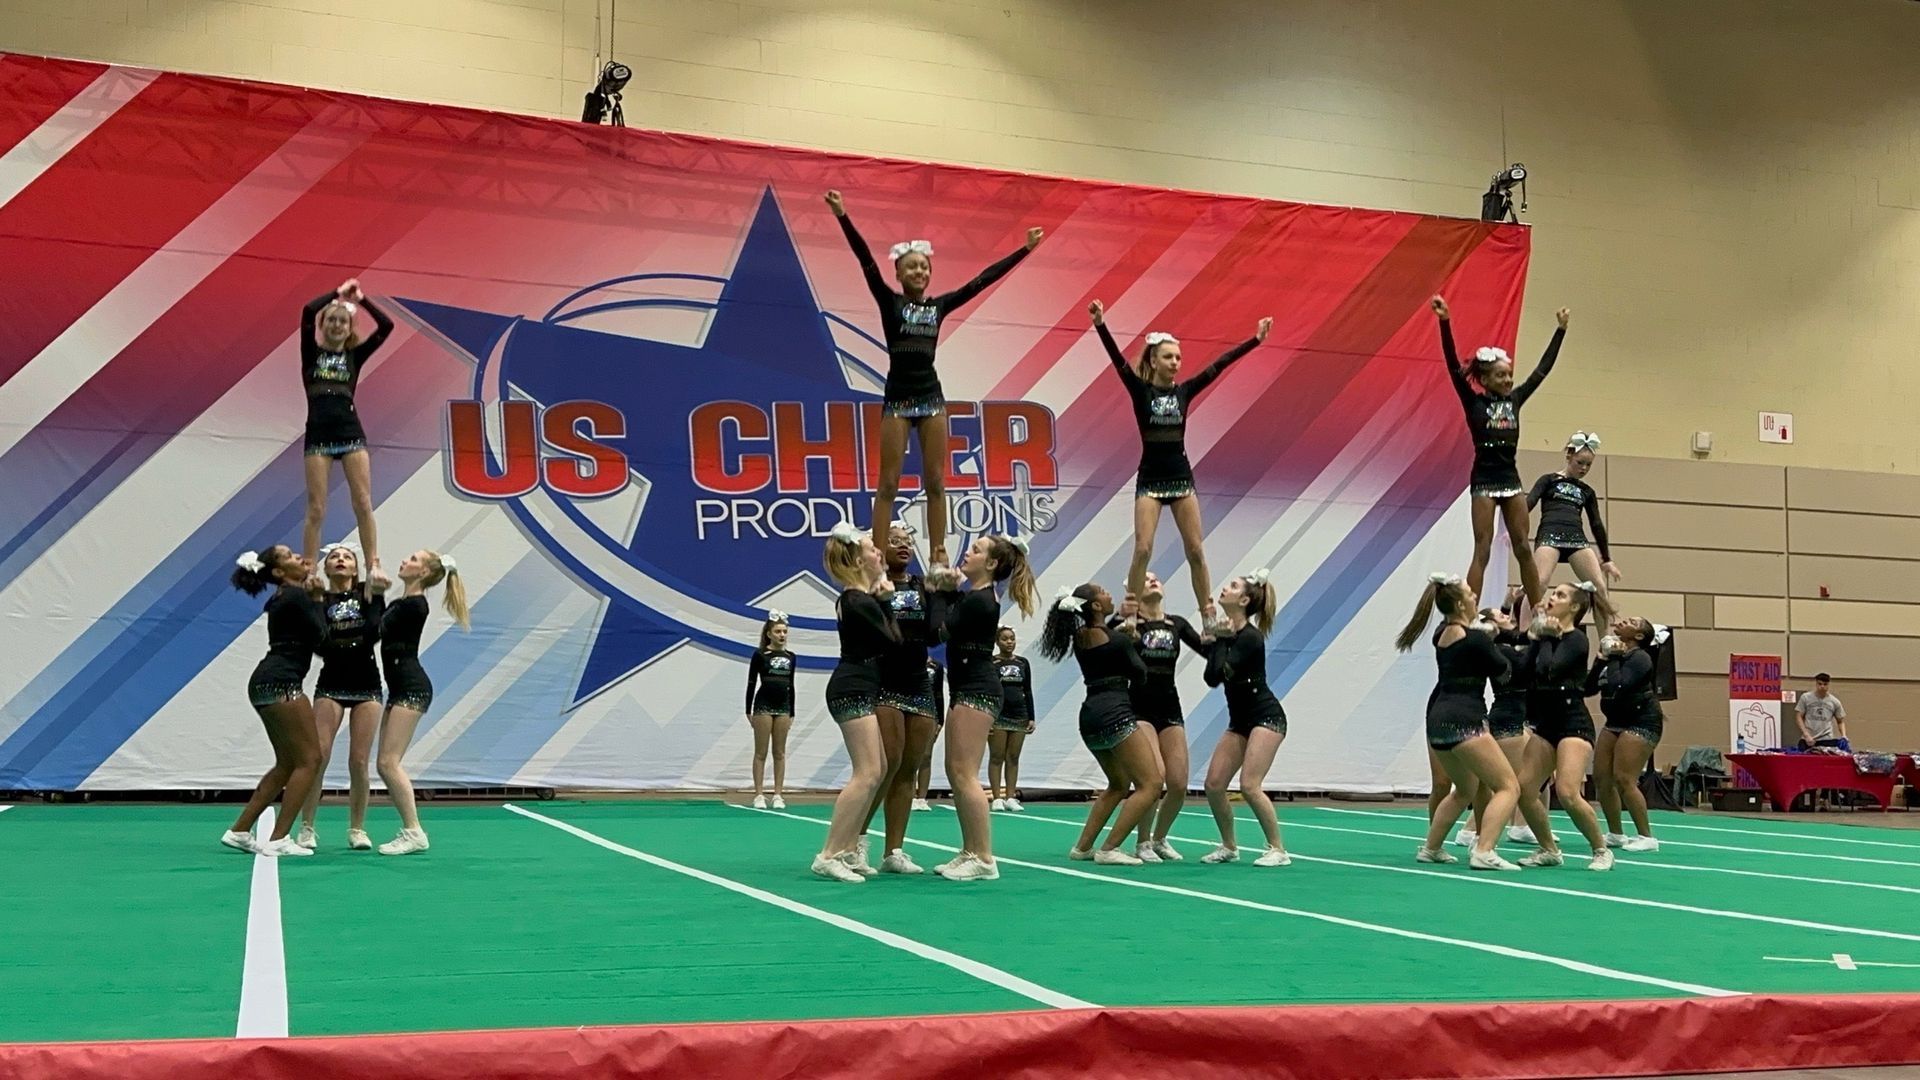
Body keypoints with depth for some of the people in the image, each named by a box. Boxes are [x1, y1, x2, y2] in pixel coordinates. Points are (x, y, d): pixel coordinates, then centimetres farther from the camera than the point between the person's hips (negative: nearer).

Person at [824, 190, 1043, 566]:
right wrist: (842, 216, -21)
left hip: (931, 396, 3)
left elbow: (982, 280, 12)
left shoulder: (939, 305, 10)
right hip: (898, 397, -3)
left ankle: (938, 553, 11)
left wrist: (1025, 249, 13)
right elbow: (866, 260, -10)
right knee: (889, 482, -3)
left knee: (935, 482, 5)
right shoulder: (889, 301, 1)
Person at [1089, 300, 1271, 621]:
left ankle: (1209, 616, 11)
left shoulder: (1184, 391, 6)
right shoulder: (1140, 390, -3)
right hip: (1150, 478, -3)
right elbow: (1119, 361, -17)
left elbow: (1218, 366, 4)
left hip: (1181, 477, 3)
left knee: (1196, 551, 4)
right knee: (1143, 550, -11)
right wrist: (1100, 325, -32)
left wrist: (1256, 339, 2)